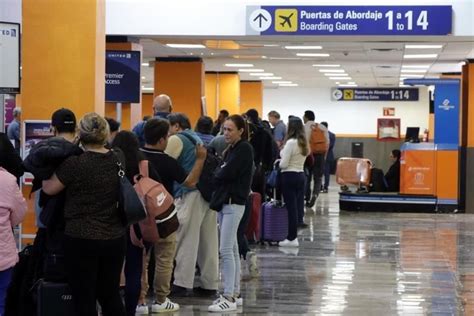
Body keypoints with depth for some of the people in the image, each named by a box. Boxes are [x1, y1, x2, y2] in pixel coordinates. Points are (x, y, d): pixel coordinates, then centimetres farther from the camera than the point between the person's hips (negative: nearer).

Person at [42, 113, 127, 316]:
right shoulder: (119, 160, 2)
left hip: (81, 239, -5)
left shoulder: (75, 163, -14)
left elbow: (48, 189, -4)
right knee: (111, 296, 15)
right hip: (114, 238, 5)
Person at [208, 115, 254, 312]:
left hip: (234, 203, -9)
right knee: (232, 249, 11)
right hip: (225, 202, 9)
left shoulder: (244, 149, -10)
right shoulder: (232, 149, 16)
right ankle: (235, 293, 17)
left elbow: (226, 174, -17)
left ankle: (229, 298, -11)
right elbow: (223, 174, 10)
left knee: (226, 250, -12)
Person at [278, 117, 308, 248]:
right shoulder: (303, 143, 10)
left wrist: (278, 163, 5)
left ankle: (292, 238, 0)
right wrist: (282, 161, 14)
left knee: (291, 207, -4)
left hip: (289, 176, -8)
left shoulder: (291, 142, -15)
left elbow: (284, 164, -15)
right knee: (297, 207, 9)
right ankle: (293, 236, 13)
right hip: (300, 175, 8)